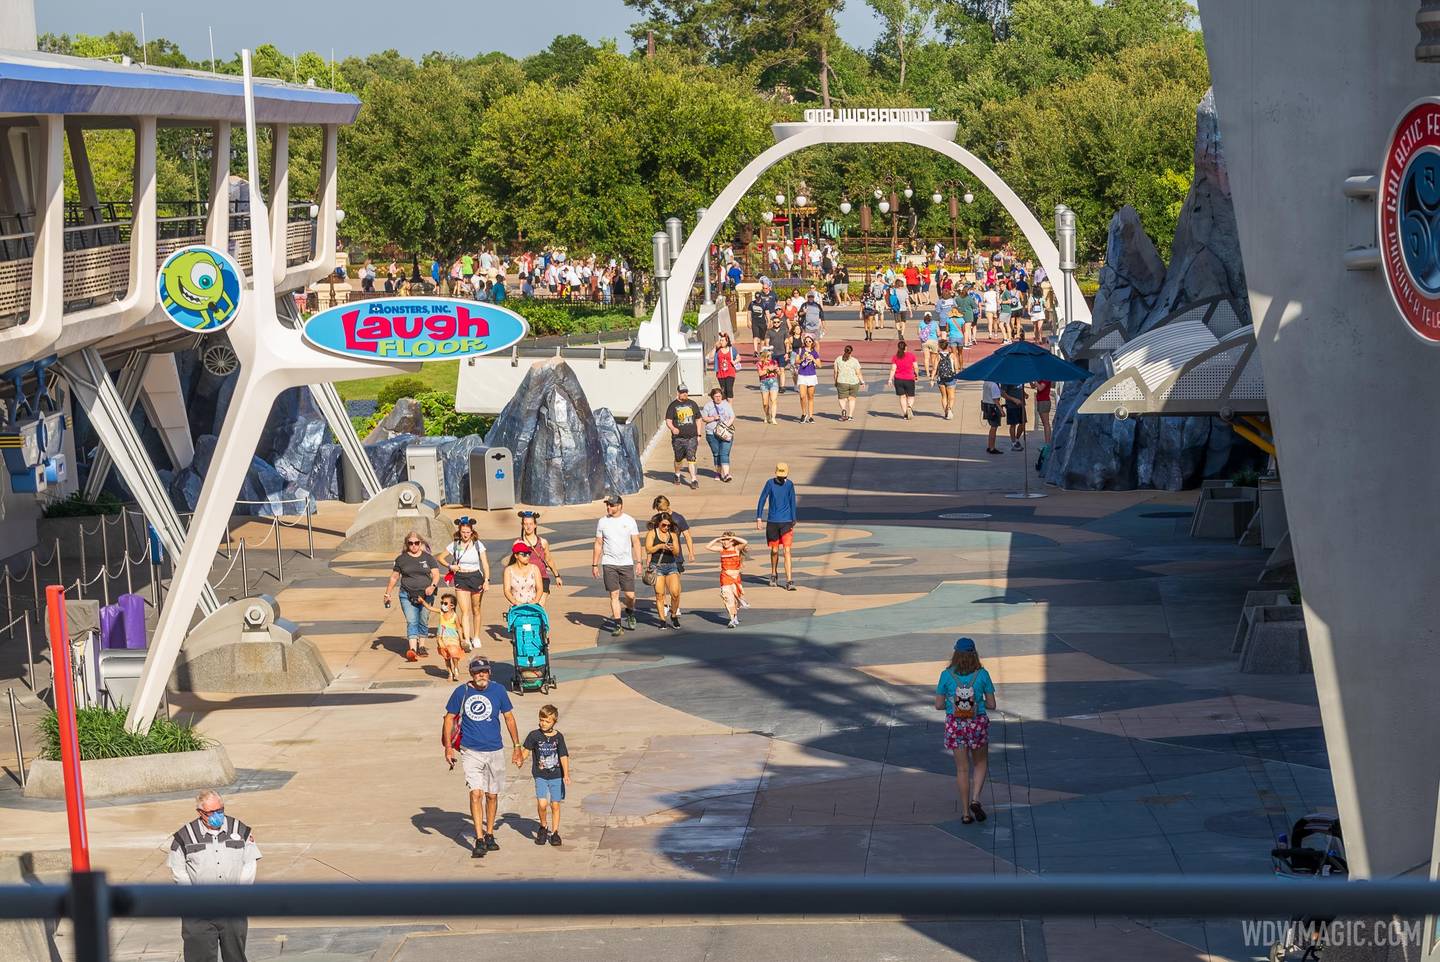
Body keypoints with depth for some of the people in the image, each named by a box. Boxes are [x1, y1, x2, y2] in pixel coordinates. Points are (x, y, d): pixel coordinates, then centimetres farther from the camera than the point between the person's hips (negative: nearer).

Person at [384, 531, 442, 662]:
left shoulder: (428, 557, 6)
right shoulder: (401, 559, 5)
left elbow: (436, 574, 0)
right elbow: (394, 578, 12)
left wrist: (433, 586, -19)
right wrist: (387, 595, 10)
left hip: (425, 595, 1)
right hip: (407, 596, -1)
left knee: (423, 622, 8)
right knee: (411, 622, -12)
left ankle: (421, 646, 23)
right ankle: (412, 650, -24)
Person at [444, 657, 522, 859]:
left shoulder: (498, 691, 0)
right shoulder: (461, 692, -5)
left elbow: (509, 718, 10)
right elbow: (449, 718, 5)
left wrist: (517, 747, 10)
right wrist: (448, 747, -3)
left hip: (495, 751, 2)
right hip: (470, 751, -2)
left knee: (492, 795, 11)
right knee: (476, 793, -13)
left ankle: (489, 835, 28)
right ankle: (479, 840, -12)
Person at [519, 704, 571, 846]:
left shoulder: (558, 737, -1)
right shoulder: (534, 735, -2)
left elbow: (564, 756, -3)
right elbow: (526, 749, 7)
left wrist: (566, 775, -13)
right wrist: (520, 760, -14)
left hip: (556, 776, 1)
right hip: (541, 776, -1)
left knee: (555, 805, 4)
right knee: (542, 804, -15)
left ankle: (554, 833, 17)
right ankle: (543, 827, 9)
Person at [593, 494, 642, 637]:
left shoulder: (629, 521, 2)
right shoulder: (602, 522, 4)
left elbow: (636, 542, 4)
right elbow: (598, 544, 9)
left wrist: (638, 562, -3)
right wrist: (594, 565, 6)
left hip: (626, 563, 0)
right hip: (609, 564, 0)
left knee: (630, 595, 0)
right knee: (614, 595, -4)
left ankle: (630, 615, 30)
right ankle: (618, 625, 1)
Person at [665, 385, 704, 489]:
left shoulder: (692, 404, 9)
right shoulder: (673, 406, 0)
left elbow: (698, 420, 17)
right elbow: (668, 421, -6)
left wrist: (698, 435, 11)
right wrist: (673, 428, -28)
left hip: (691, 437, 1)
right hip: (678, 438, -1)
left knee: (691, 458, -10)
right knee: (679, 458, 12)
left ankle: (694, 480, -12)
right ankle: (677, 475, 39)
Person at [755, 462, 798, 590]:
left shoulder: (789, 484, -1)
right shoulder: (770, 483, -4)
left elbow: (792, 503, 7)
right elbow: (762, 500, -1)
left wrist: (793, 522, 9)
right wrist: (759, 518, -6)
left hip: (786, 522, 0)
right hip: (772, 522, 0)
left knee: (787, 551, -8)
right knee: (774, 551, 10)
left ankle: (789, 582, -11)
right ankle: (774, 575, 34)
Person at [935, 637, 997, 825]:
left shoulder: (947, 675, -9)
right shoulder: (982, 674, -9)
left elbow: (939, 705, -4)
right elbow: (991, 705, -4)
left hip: (955, 724, 1)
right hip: (978, 724, -1)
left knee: (962, 769, 12)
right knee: (981, 763, 20)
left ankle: (966, 812, 13)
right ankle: (975, 800, -1)